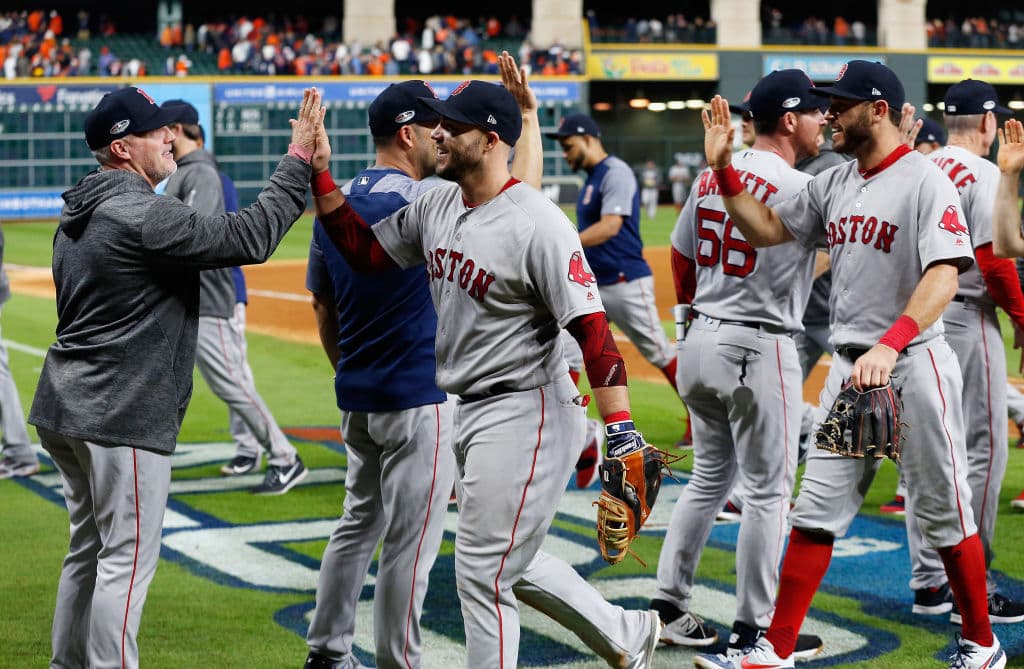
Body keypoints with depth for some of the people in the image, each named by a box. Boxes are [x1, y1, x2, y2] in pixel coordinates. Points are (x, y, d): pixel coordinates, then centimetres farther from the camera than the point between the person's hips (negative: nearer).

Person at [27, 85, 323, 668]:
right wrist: (299, 159, -13)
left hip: (65, 406, 10)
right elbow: (250, 237, -19)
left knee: (90, 548, 18)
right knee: (128, 556, -4)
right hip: (122, 417, -10)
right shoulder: (144, 215, -18)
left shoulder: (78, 216, 13)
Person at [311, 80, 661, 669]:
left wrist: (621, 431, -29)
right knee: (511, 563, 20)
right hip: (472, 413, 9)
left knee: (482, 571, -3)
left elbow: (592, 328, -24)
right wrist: (319, 175, 1)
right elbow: (363, 250, 10)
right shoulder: (435, 206, 5)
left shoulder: (537, 223, -21)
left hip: (526, 414, -9)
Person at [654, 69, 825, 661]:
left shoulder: (712, 176, 7)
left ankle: (670, 607, 20)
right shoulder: (801, 188, -15)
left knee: (710, 477, 18)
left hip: (701, 341, 8)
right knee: (769, 491, 1)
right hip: (759, 349, -8)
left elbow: (681, 255, 16)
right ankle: (755, 630, 6)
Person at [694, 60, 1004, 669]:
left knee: (944, 515, 5)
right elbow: (767, 229, 19)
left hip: (914, 363, -7)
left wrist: (890, 345, -38)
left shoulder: (925, 180, -13)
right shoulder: (833, 185, 11)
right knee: (817, 511, 6)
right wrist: (724, 170, 5)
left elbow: (945, 275, -24)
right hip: (850, 366, 7)